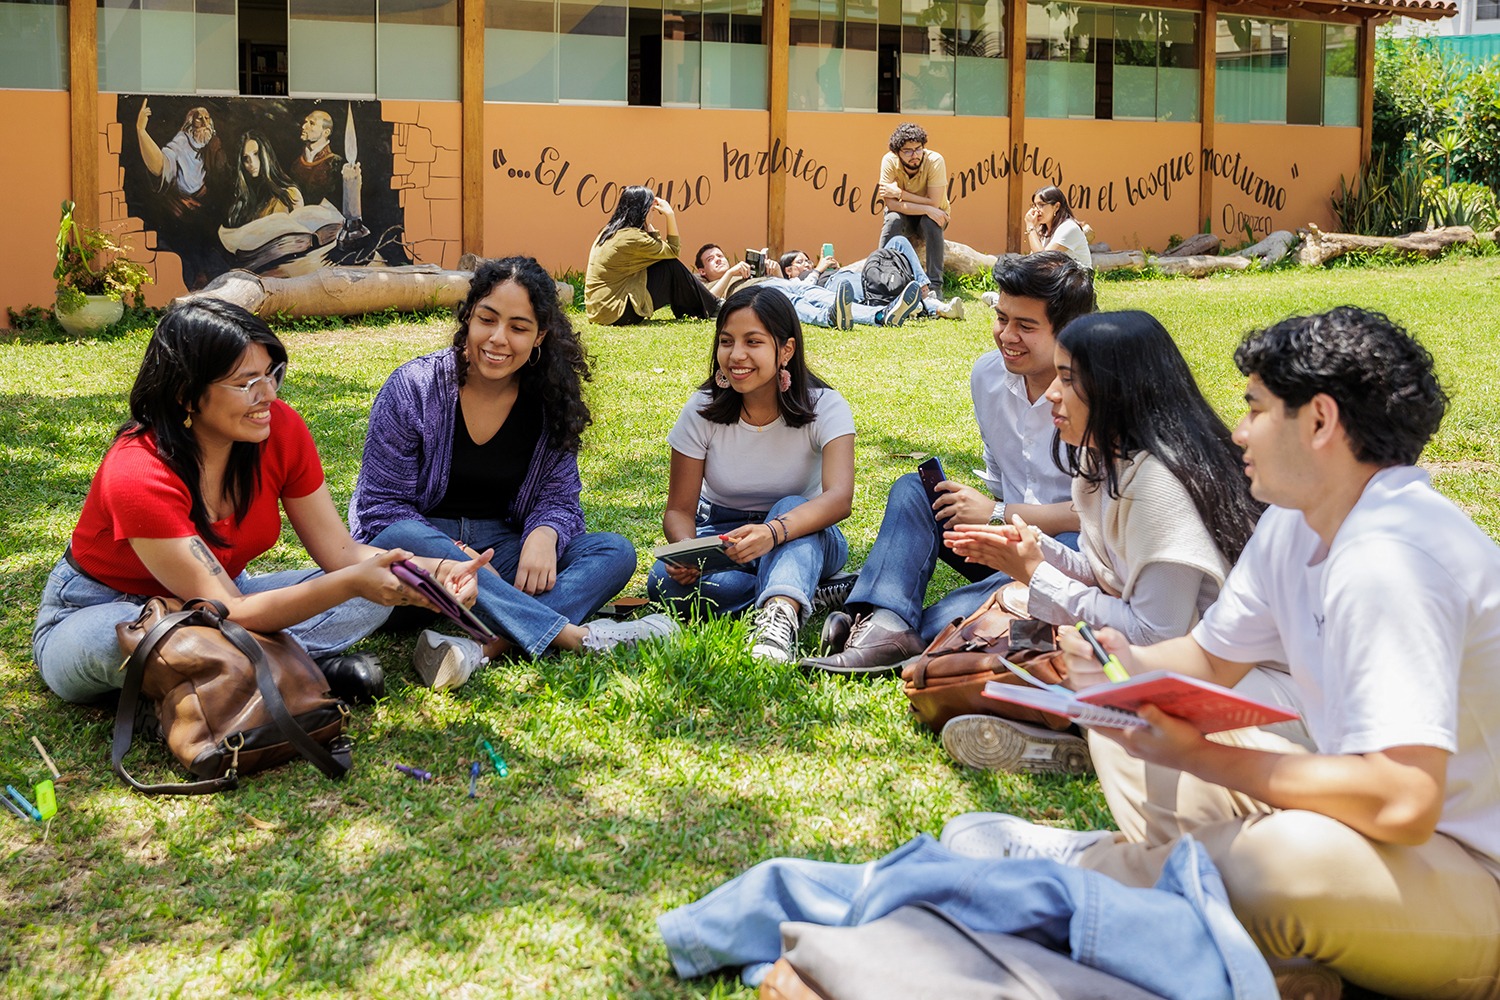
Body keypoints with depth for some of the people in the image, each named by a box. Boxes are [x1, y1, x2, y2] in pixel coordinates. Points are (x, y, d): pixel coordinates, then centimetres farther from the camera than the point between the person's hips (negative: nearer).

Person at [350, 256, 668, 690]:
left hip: (502, 549, 4)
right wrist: (455, 559, -26)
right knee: (407, 540, -39)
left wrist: (544, 535, -24)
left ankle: (483, 648, -44)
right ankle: (577, 635, -39)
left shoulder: (550, 401, 1)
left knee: (616, 552, -20)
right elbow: (382, 505, -10)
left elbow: (559, 498, 2)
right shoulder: (412, 389, -10)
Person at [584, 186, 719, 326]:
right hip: (615, 313, -9)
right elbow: (674, 250, -3)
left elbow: (660, 248, 13)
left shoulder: (610, 231, 10)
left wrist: (666, 216, 11)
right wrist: (670, 215, -1)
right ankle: (710, 310, 11)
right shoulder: (632, 237, -17)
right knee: (671, 267, -3)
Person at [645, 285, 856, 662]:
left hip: (803, 539, -2)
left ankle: (779, 619, -59)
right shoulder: (703, 410, -9)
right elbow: (680, 509, -7)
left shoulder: (824, 407, -16)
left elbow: (839, 497, -33)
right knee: (667, 581, -31)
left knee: (790, 507, -37)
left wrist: (773, 532, -53)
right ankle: (801, 594, -28)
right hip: (720, 535, 2)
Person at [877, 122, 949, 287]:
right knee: (893, 219, -31)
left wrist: (900, 193, -29)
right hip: (905, 218, 1)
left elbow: (934, 203, -29)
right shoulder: (889, 161, -22)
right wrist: (926, 209, -36)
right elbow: (891, 204, -28)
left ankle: (935, 284, -24)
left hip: (930, 218, -1)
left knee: (930, 222, -33)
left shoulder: (935, 161, -26)